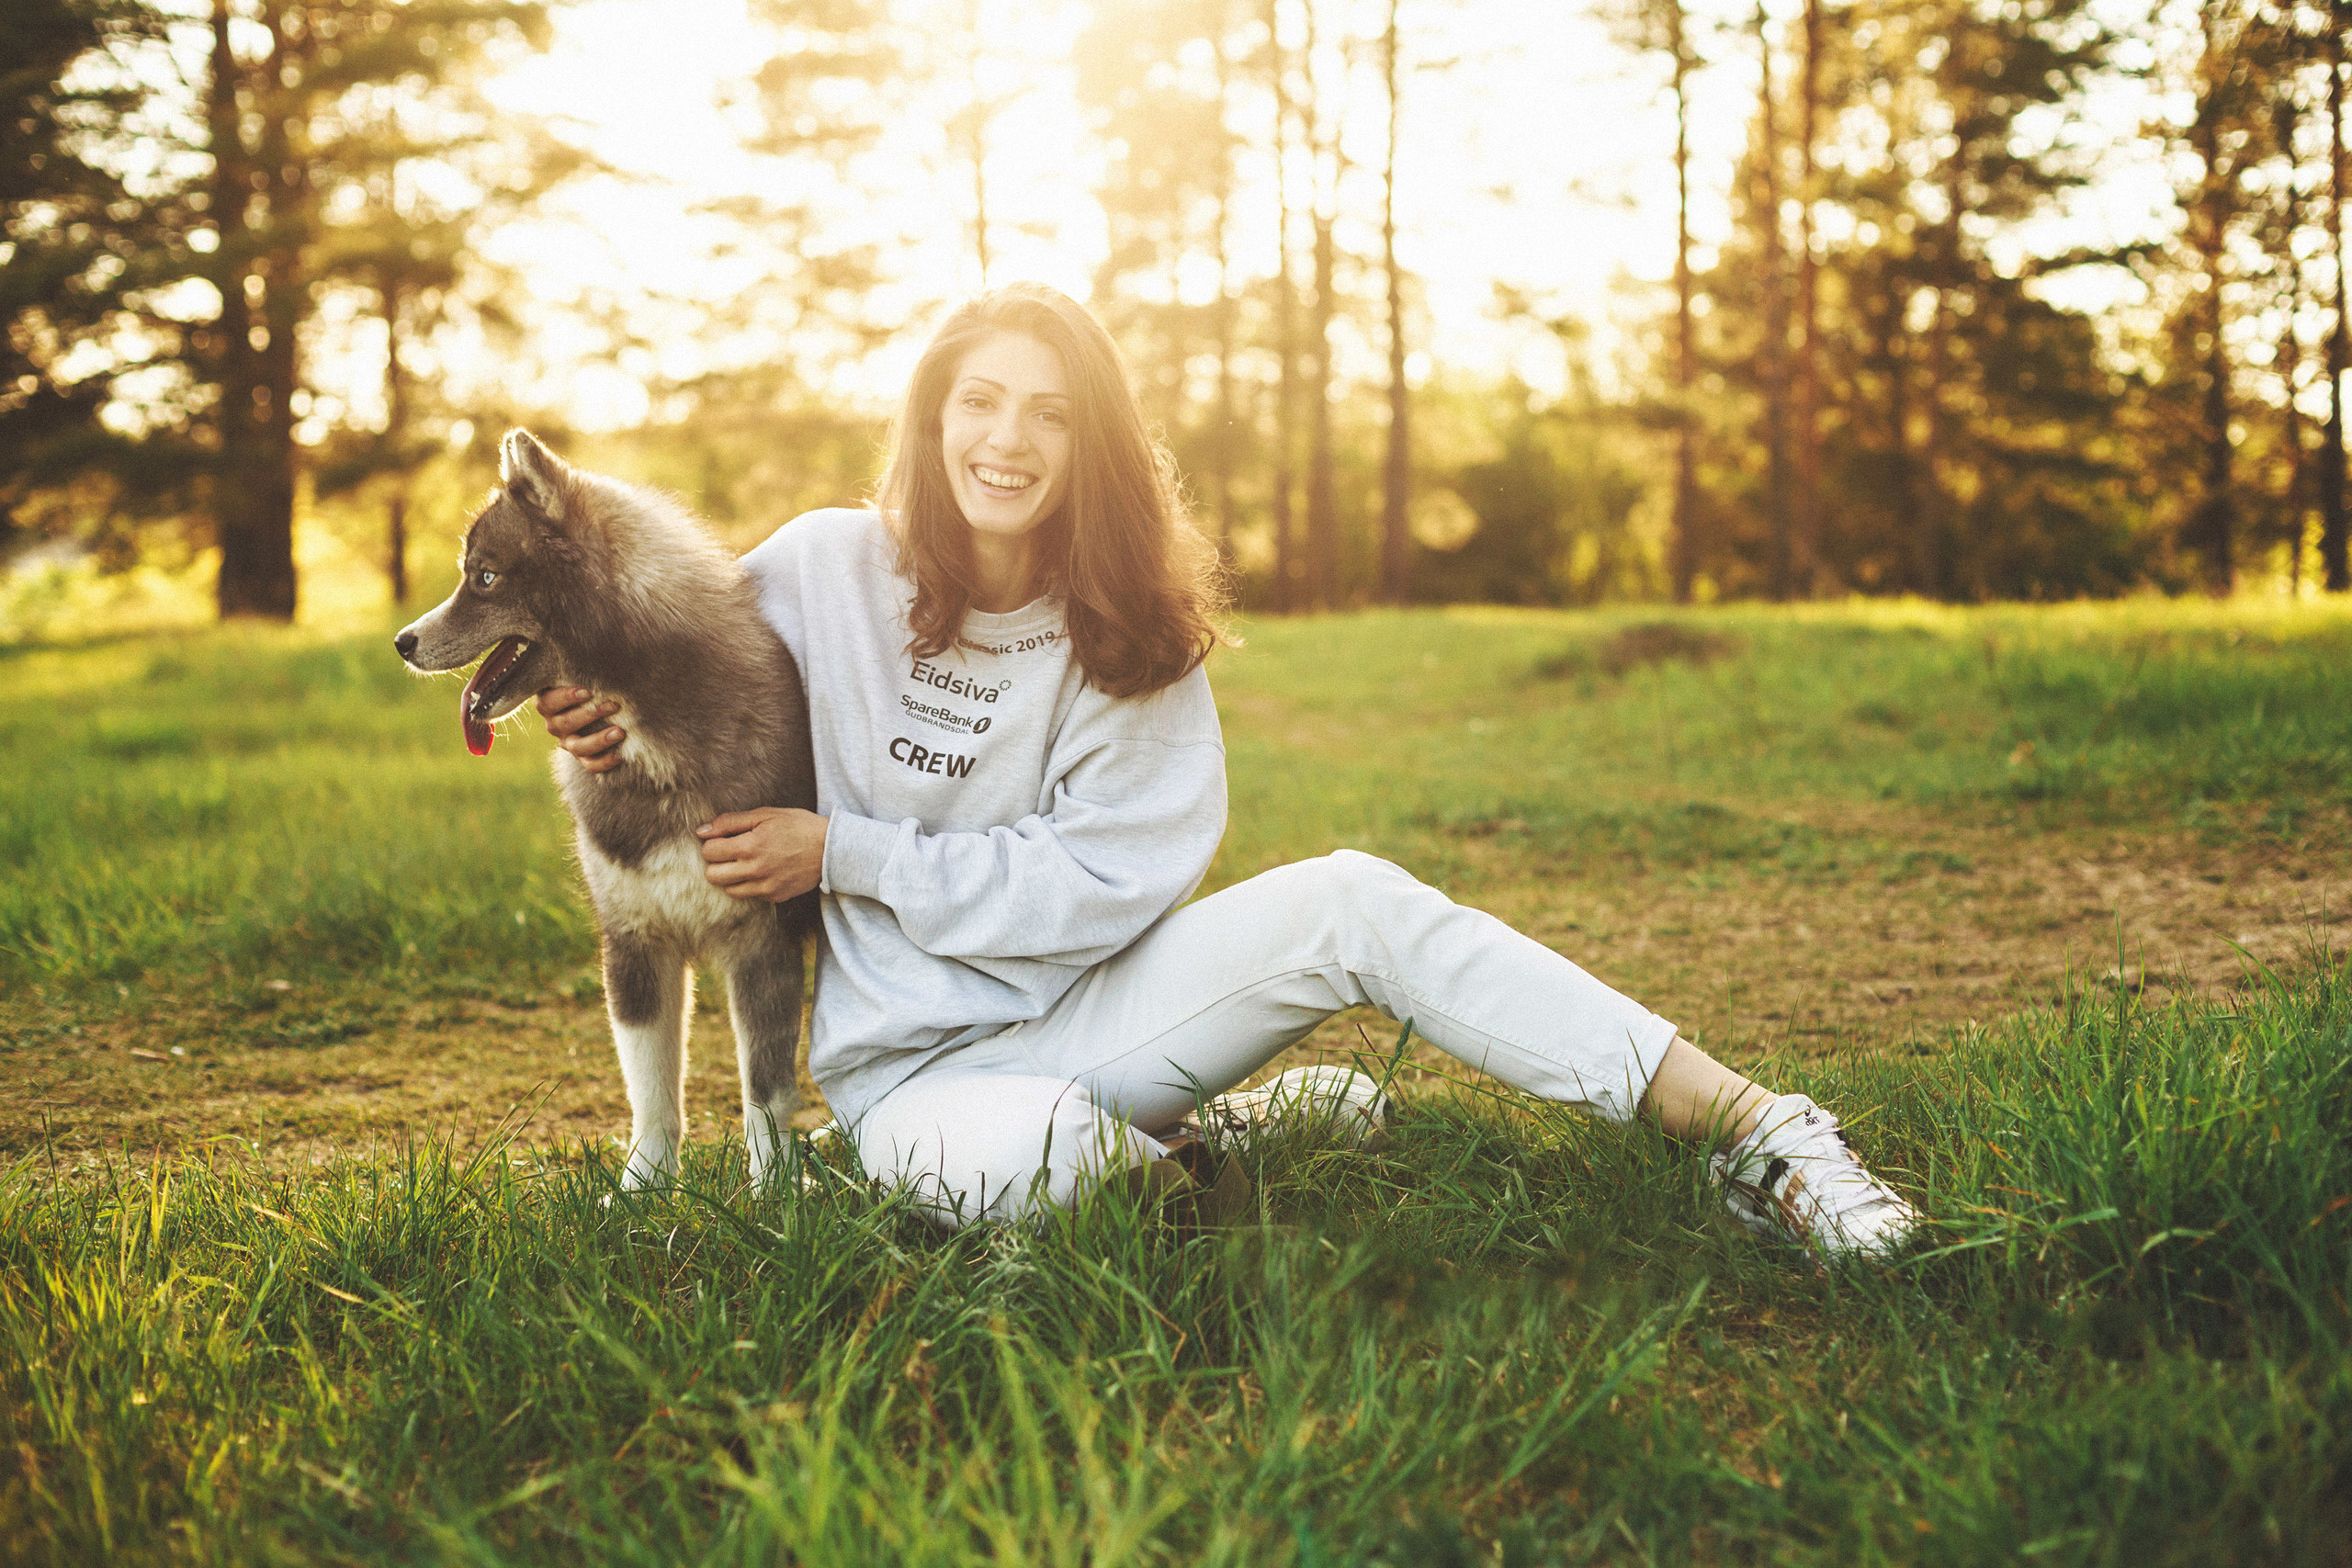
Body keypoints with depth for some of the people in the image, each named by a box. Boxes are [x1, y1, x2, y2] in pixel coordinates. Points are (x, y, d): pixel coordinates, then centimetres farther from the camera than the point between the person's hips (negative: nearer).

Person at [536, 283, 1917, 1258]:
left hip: (1083, 1010, 2)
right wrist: (606, 711, -13)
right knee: (1016, 1156, -41)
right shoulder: (826, 568, -6)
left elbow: (1097, 886, -10)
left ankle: (1752, 1133, -23)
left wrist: (846, 853, -15)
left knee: (1348, 901, -24)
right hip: (918, 1069, -2)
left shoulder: (1129, 634, -2)